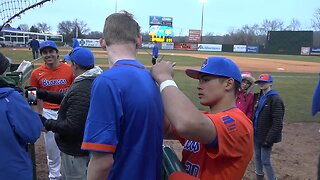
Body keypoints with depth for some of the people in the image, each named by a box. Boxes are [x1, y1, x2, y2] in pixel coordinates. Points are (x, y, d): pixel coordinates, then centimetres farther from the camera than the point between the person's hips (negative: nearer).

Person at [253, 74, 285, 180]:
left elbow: (277, 123, -20)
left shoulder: (275, 99, -16)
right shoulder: (260, 97, 9)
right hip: (257, 135, 8)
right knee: (257, 157, 17)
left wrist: (269, 139, -21)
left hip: (266, 137, -8)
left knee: (265, 161, -1)